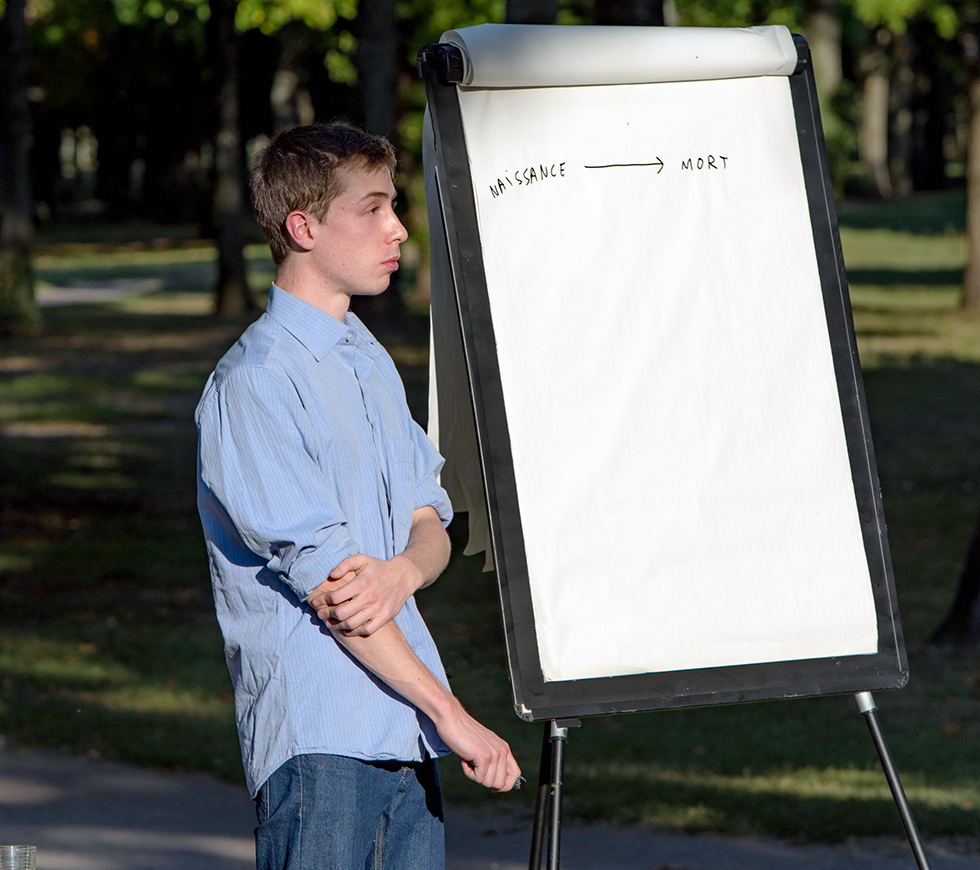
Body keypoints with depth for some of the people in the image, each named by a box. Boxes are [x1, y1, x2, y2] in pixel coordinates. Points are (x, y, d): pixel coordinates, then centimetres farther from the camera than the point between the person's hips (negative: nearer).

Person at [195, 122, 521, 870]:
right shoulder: (252, 383, -9)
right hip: (318, 734, -8)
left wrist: (403, 572, -13)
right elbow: (320, 577, -14)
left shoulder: (373, 365, 19)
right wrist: (452, 716, -14)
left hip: (406, 734, 8)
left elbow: (431, 522, 14)